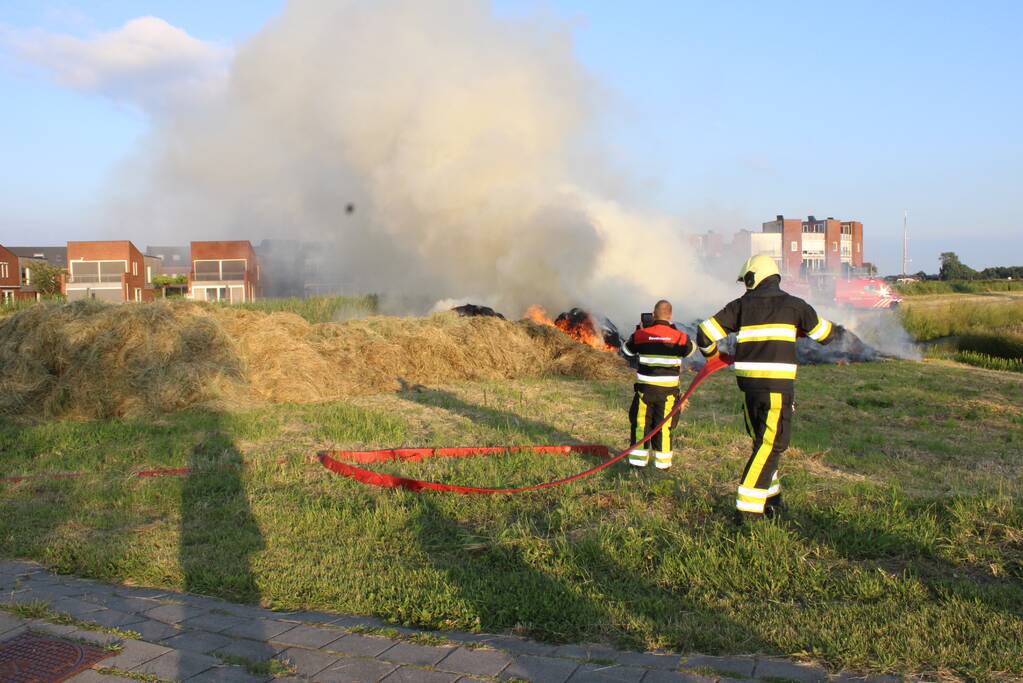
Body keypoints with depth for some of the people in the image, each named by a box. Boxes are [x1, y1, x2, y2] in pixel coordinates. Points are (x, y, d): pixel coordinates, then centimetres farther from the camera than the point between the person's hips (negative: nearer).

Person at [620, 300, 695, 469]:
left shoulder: (640, 335, -4)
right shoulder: (679, 337, -5)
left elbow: (626, 350, 13)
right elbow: (691, 349, 16)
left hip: (645, 388, 0)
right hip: (668, 390, 0)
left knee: (641, 423, 10)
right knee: (664, 425, 10)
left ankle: (638, 460, 11)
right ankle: (662, 462, 15)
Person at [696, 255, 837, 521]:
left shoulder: (742, 305, 6)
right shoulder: (792, 304, 2)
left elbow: (706, 331, 0)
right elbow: (825, 334, 13)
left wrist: (710, 352, 21)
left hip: (748, 382, 4)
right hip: (778, 384, -4)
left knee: (762, 441, 19)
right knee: (771, 444, -1)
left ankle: (770, 499, 29)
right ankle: (748, 509, -5)